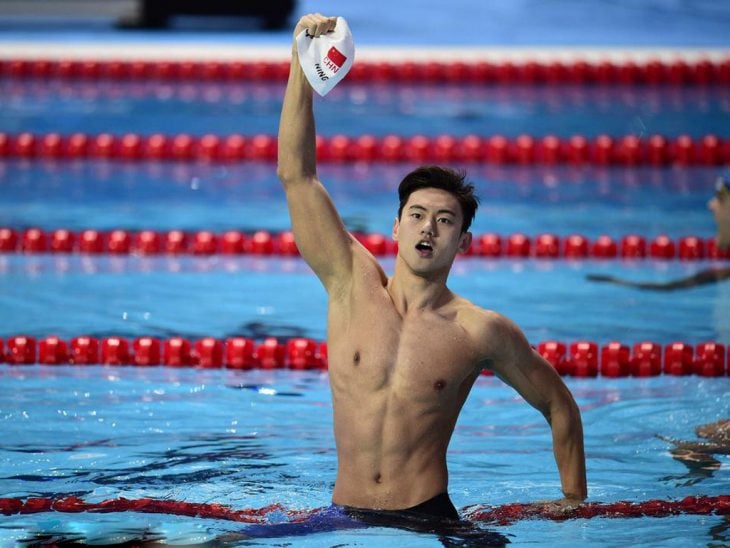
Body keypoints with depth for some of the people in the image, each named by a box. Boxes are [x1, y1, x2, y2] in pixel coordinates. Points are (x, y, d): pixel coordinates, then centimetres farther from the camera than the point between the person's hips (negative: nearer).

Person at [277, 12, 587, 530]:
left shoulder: (481, 331, 0)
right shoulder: (353, 285, 5)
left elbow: (559, 405, 14)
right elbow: (296, 176, 0)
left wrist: (575, 504, 10)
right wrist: (301, 64, -8)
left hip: (429, 521, -2)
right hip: (344, 520, 2)